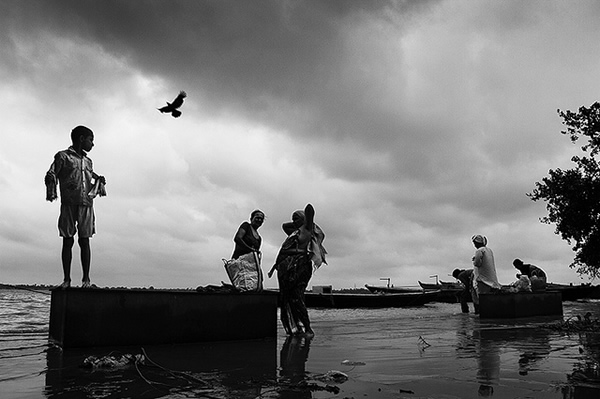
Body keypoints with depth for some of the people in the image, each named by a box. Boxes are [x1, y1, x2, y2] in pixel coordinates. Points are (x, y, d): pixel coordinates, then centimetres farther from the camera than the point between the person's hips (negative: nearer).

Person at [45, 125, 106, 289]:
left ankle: (86, 278, 0)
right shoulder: (63, 156, 5)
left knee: (84, 241, -1)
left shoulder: (87, 161, 20)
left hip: (86, 204, 3)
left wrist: (99, 180, 7)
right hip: (68, 204, -3)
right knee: (67, 241, -1)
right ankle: (66, 279, 4)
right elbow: (50, 176, -1)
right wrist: (51, 192, -17)